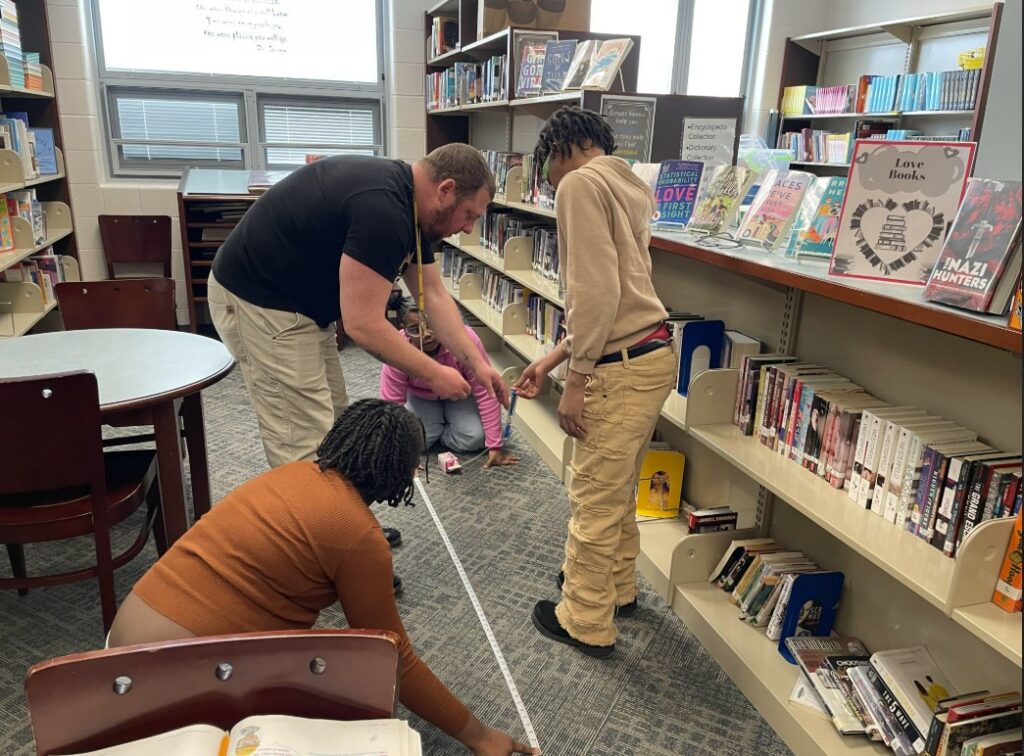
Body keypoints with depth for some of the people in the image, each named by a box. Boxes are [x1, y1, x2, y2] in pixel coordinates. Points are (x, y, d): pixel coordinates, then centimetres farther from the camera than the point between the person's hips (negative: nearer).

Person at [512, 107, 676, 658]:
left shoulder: (580, 184, -10)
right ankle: (618, 588, 41)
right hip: (653, 355, 9)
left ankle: (587, 623, 21)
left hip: (621, 370, -9)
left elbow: (595, 291, -21)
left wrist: (576, 378, -15)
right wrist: (554, 358, 19)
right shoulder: (626, 186, 18)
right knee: (618, 490, 23)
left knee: (594, 501, 5)